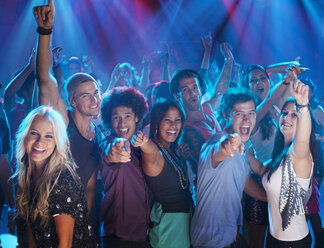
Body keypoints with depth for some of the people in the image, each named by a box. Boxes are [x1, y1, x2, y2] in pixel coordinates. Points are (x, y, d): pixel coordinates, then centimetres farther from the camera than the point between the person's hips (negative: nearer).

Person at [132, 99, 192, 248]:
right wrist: (144, 144, -68)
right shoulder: (155, 152, -21)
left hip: (185, 217, 8)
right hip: (168, 222, -8)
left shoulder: (174, 149, 4)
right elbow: (151, 154, -47)